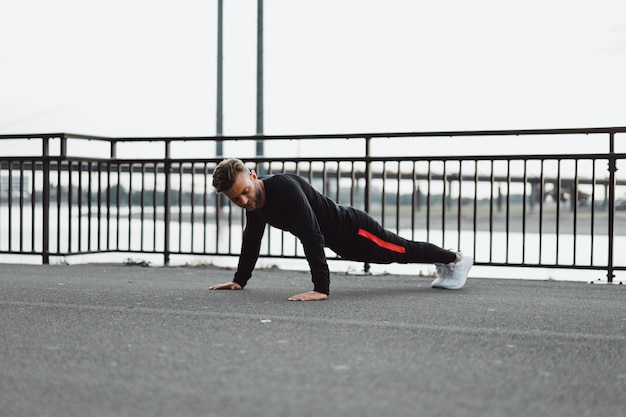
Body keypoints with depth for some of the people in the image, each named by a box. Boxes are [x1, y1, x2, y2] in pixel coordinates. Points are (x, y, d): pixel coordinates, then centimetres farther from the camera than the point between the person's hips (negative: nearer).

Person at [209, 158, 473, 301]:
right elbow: (252, 240, 5)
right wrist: (239, 280, 6)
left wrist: (321, 288, -50)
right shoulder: (254, 202, -12)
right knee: (398, 254, 29)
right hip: (339, 242, 8)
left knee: (403, 251, 15)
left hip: (353, 229, -8)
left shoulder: (285, 188, -40)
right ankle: (444, 265, 55)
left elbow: (312, 236, -46)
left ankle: (456, 260, 41)